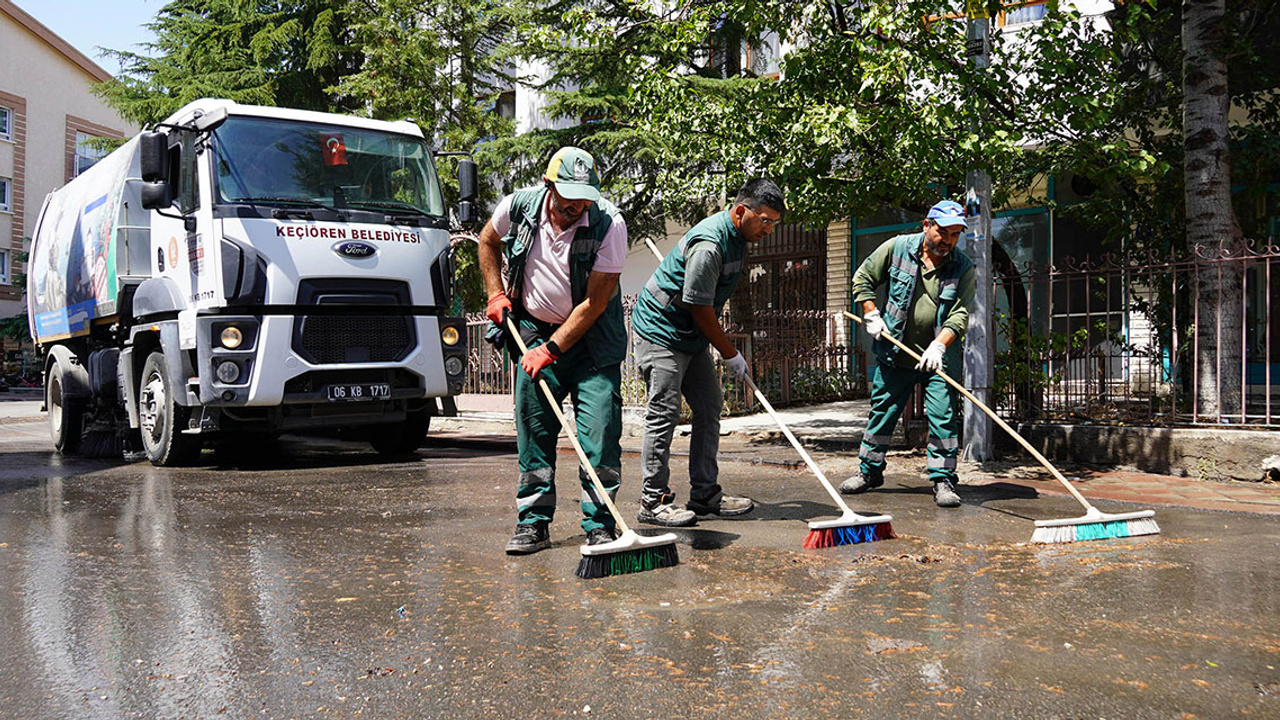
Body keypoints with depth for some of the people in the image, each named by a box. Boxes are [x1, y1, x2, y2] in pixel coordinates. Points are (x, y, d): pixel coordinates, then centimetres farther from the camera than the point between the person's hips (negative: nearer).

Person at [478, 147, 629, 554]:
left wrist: (551, 350, -18)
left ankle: (600, 526, 2)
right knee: (533, 431, 3)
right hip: (533, 331, 3)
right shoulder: (518, 206, -10)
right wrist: (496, 295, 6)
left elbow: (594, 302, -19)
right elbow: (489, 241, 15)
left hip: (591, 338, -2)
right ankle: (533, 523, 13)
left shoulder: (609, 224, -19)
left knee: (600, 431, -8)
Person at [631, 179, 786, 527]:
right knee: (664, 413, -9)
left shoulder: (736, 237, 6)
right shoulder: (708, 244, -26)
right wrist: (731, 355, -13)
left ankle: (705, 494, 14)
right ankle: (654, 500, -2)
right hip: (661, 331, -10)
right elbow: (700, 309, -23)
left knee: (709, 409, 8)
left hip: (693, 336, 10)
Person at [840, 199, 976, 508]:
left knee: (942, 417, -6)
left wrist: (938, 346, -26)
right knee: (881, 412, 10)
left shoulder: (964, 268, -5)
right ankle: (870, 470, 25)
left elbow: (960, 315, -12)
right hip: (894, 354, 1)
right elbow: (863, 279, 7)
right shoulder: (897, 247, -4)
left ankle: (943, 480, 3)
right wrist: (871, 316, -2)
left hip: (938, 358, -1)